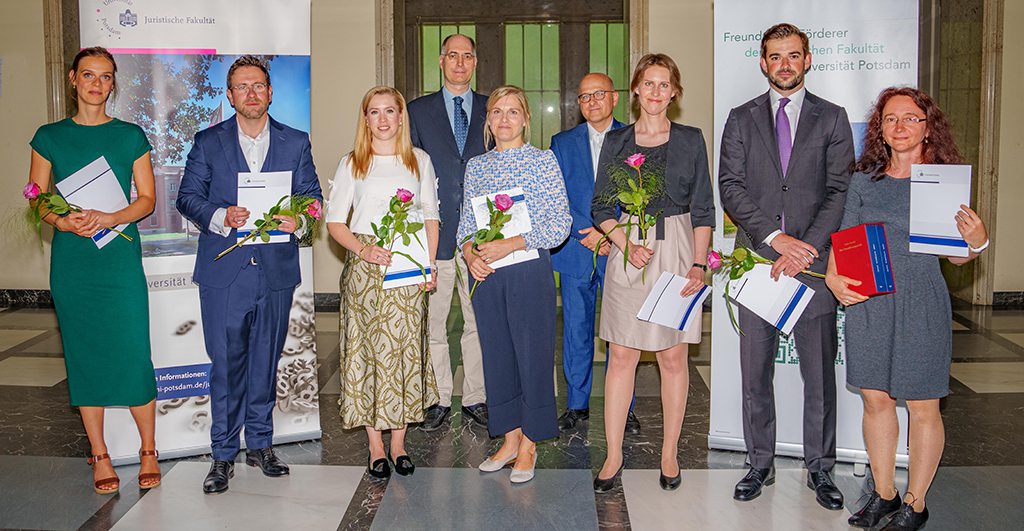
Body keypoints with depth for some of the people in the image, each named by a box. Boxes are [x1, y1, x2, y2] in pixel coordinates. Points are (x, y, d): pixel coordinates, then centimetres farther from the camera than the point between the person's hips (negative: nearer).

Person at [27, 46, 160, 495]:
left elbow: (148, 198, 4)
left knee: (133, 355, -6)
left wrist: (110, 218, -14)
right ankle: (100, 456, 16)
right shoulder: (50, 137, 8)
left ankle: (149, 452, 10)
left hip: (121, 256, -1)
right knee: (84, 357, 5)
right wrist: (63, 222, -12)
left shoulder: (130, 135, 6)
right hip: (71, 259, 1)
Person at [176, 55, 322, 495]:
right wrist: (221, 217, -15)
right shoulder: (208, 142, 7)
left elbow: (311, 195, 9)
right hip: (223, 271, -1)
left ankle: (260, 444, 23)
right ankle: (223, 454, 11)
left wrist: (298, 219, -13)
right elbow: (188, 197, 4)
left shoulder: (296, 143, 10)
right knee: (226, 362, -1)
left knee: (266, 359, 9)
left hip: (277, 270, 2)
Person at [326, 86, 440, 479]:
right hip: (365, 268, -1)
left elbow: (430, 217, 11)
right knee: (368, 350, -1)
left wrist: (429, 265, 0)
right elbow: (334, 221, 3)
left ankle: (399, 443, 12)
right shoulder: (352, 164, 6)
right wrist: (363, 249, -14)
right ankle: (375, 446, 9)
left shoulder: (419, 161, 11)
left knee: (406, 349, 2)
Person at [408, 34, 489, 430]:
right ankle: (439, 400, 15)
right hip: (435, 231, 0)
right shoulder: (418, 111, 9)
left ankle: (475, 398, 17)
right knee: (432, 322, 3)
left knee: (479, 321, 5)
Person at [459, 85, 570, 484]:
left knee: (533, 354, 0)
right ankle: (509, 439, 23)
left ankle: (529, 445, 13)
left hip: (530, 269, -4)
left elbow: (561, 223, -8)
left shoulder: (543, 161, -2)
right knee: (496, 354, 9)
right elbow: (466, 222, 14)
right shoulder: (476, 166, 11)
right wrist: (470, 253, -6)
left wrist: (514, 243, -17)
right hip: (486, 273, 4)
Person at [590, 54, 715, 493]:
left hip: (677, 252, 0)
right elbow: (601, 207, 6)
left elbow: (703, 209, 4)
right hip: (627, 252, 1)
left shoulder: (691, 141, 5)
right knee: (622, 355, 1)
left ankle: (669, 454, 17)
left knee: (673, 357, 4)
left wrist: (698, 265, -7)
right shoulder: (615, 142, 7)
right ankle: (613, 455, 10)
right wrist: (626, 244, -10)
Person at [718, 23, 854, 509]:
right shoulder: (742, 119, 9)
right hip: (756, 259, 1)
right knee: (755, 373, 7)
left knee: (819, 373, 5)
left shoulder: (832, 118, 7)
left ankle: (820, 468, 20)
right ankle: (760, 464, 21)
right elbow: (730, 187, -1)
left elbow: (840, 190, -1)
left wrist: (806, 246, -14)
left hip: (813, 260, -1)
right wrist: (775, 238, -13)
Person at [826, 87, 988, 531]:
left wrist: (976, 241, -18)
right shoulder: (864, 181, 6)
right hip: (867, 302, 3)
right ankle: (883, 493, 27)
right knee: (876, 399, 11)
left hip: (922, 303, -3)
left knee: (922, 408, 3)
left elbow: (956, 256, 4)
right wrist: (833, 277, -6)